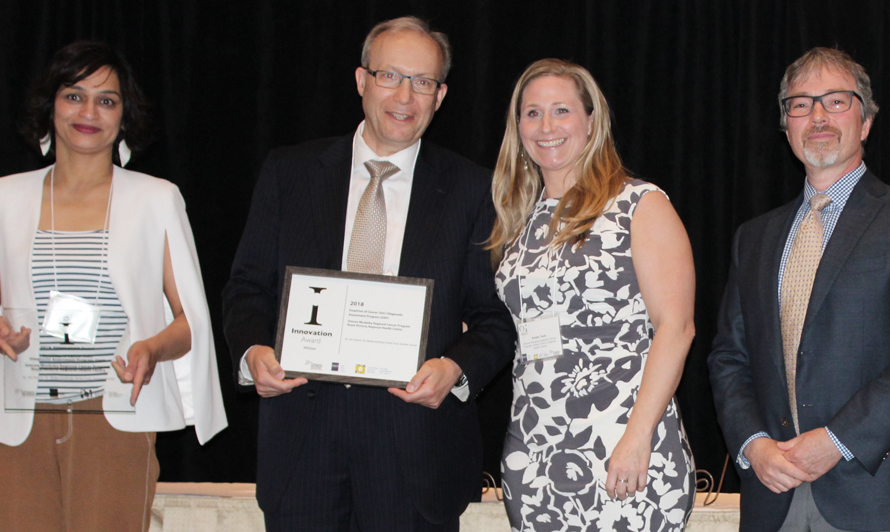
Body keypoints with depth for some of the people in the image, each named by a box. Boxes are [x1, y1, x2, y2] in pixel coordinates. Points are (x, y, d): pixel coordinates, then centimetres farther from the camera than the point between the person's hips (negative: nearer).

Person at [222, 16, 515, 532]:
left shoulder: (472, 190, 4)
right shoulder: (289, 171, 7)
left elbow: (496, 315, 4)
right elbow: (249, 285, 9)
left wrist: (456, 368, -15)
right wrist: (253, 350, -10)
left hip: (418, 443, -1)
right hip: (303, 434, 1)